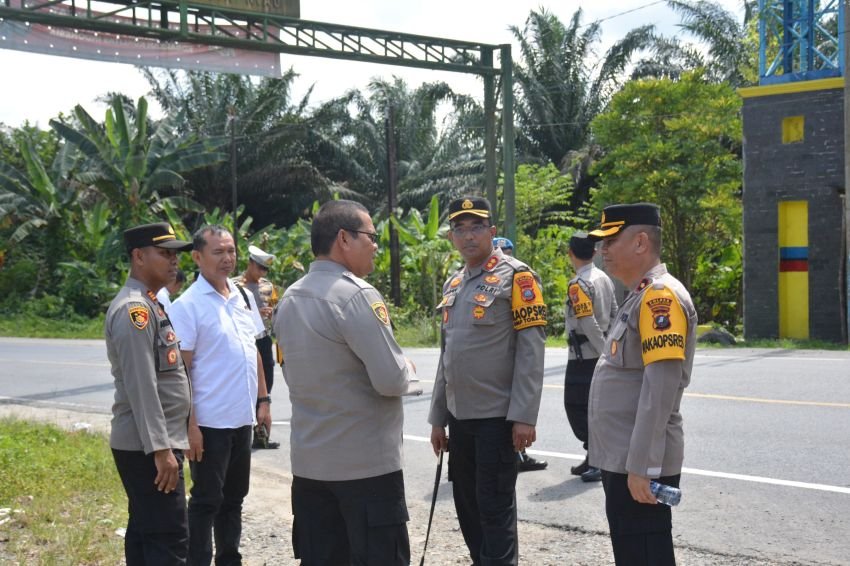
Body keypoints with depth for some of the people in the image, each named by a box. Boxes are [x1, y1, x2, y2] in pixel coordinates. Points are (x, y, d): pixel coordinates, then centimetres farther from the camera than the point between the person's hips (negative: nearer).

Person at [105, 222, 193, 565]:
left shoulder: (148, 304, 15)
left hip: (150, 444, 10)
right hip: (147, 447, -10)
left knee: (144, 532, 14)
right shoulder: (134, 309, -16)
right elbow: (141, 387, -23)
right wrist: (160, 449, -24)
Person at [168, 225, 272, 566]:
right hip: (209, 422, -6)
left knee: (234, 498, 17)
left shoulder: (245, 298, 8)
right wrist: (189, 424, -17)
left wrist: (263, 400, 10)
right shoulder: (188, 305, -12)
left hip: (242, 419, 7)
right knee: (206, 501, 4)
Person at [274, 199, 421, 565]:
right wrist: (408, 371, 1)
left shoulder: (289, 299, 9)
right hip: (366, 463, -8)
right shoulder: (357, 295, -17)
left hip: (309, 461, 8)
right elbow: (391, 381, -20)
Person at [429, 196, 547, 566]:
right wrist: (437, 417, 16)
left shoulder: (516, 276, -7)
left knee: (495, 507, -2)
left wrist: (523, 416, -19)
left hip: (497, 416, -7)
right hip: (459, 416, 7)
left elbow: (531, 350, -14)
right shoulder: (453, 284, 13)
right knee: (467, 504, 14)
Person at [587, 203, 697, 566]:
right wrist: (627, 462, 20)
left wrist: (642, 466, -24)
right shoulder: (639, 297, 16)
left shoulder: (661, 295, -15)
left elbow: (661, 389, -23)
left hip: (641, 466, -10)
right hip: (622, 460, 10)